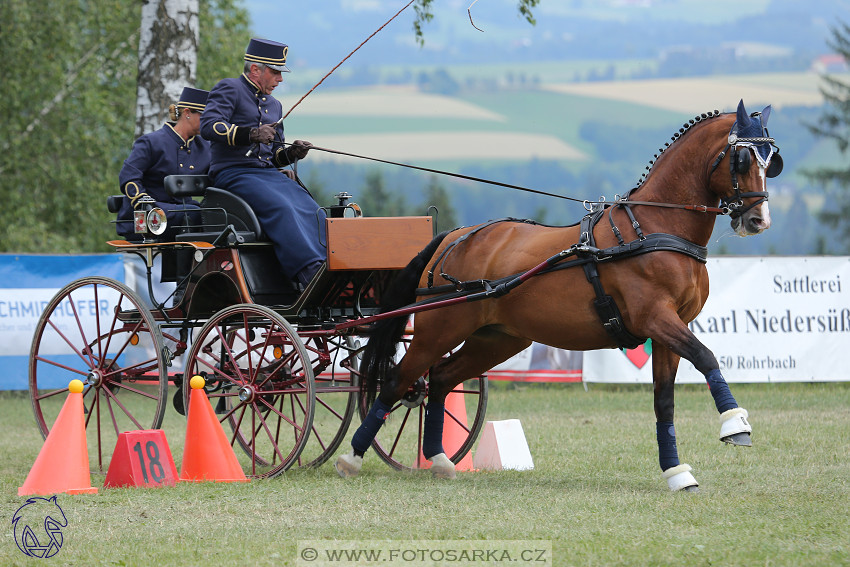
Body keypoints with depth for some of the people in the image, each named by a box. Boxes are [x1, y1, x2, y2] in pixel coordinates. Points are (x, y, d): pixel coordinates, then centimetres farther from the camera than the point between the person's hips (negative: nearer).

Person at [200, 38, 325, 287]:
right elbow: (209, 126, -16)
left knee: (311, 211, -20)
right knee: (281, 208, -33)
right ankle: (308, 271, -45)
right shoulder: (229, 89, 2)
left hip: (269, 173, 7)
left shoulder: (273, 105, 26)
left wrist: (291, 153, 5)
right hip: (234, 174, -7)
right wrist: (251, 134, -26)